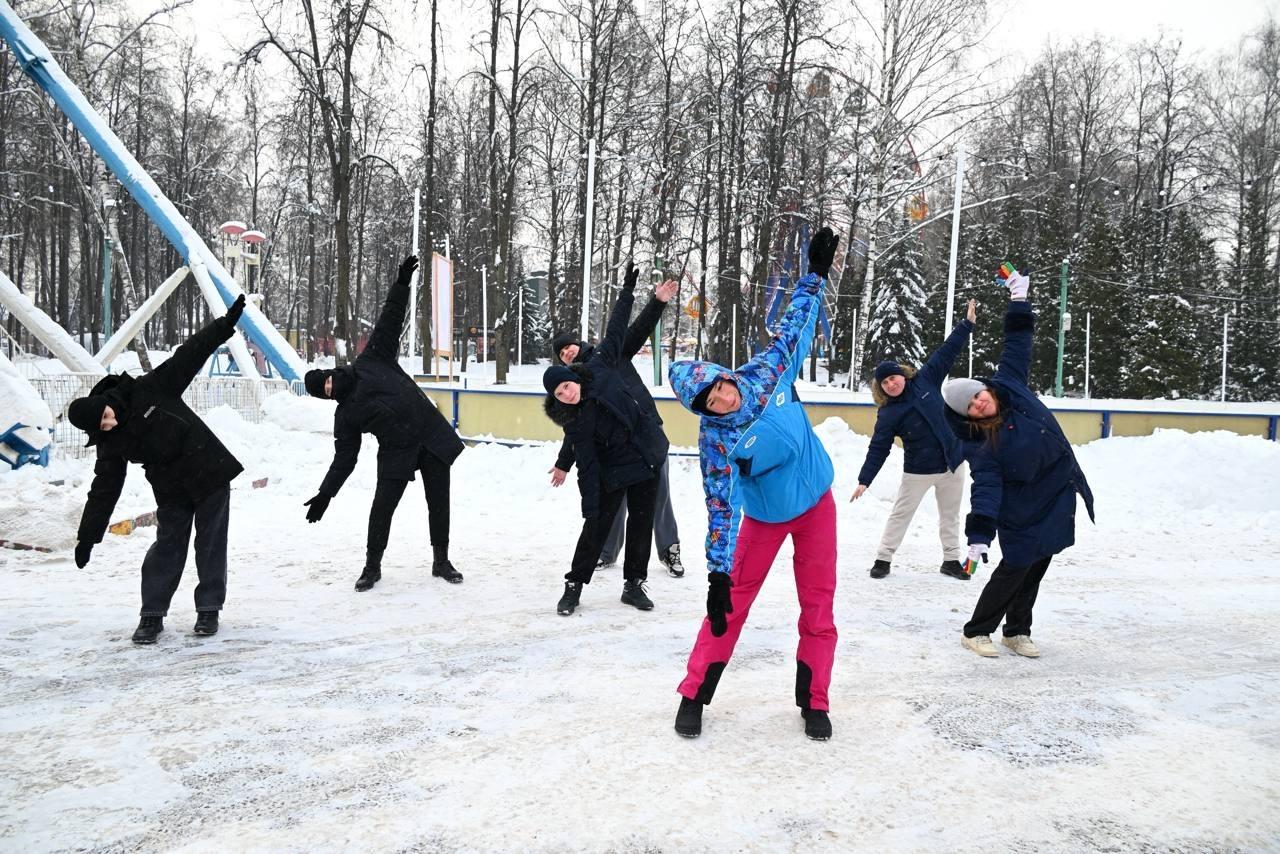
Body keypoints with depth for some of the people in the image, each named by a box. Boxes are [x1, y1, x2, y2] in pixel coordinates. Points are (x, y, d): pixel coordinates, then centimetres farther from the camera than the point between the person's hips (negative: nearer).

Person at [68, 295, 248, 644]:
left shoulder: (149, 390, -11)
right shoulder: (111, 445, -4)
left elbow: (189, 356, -8)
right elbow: (103, 492, 0)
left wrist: (226, 324, -11)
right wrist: (87, 537, -1)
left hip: (212, 473, -2)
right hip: (173, 494, 2)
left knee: (211, 545, 3)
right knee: (167, 547, 2)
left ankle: (209, 609, 14)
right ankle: (152, 615, 15)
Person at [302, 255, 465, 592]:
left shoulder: (372, 359, 2)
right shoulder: (345, 415, 2)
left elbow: (388, 322, 0)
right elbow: (344, 459, 2)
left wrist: (401, 284, -7)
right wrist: (325, 495, -4)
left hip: (433, 436, 0)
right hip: (397, 453, 0)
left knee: (439, 502, 5)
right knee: (382, 507, -3)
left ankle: (441, 561, 19)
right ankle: (372, 566, 16)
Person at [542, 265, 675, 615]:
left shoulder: (600, 368, -8)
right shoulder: (574, 421, -12)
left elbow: (618, 332, -2)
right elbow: (587, 465, -14)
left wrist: (627, 292, -4)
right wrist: (589, 505, -18)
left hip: (647, 458, 3)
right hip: (613, 471, -3)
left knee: (641, 523, 8)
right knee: (596, 527, 1)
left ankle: (634, 584, 21)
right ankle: (574, 586, 15)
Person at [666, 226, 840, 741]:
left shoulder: (765, 374, -16)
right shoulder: (715, 439, -24)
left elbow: (796, 325, -2)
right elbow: (721, 508, -24)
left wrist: (816, 273, -2)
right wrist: (717, 574, -27)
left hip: (816, 501, 4)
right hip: (765, 517, -3)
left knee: (818, 606, 6)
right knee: (731, 603, 0)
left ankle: (813, 701, 20)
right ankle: (694, 694, 14)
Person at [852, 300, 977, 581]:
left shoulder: (925, 381, -4)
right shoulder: (888, 414, -11)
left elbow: (946, 353, 0)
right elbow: (878, 449, -10)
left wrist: (967, 324, -1)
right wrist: (864, 480, -14)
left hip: (953, 462, 3)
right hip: (919, 471, -3)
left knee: (950, 515, 14)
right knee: (900, 514, 6)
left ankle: (951, 560, 28)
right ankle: (883, 558, 16)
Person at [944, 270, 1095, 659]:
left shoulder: (1009, 384, -5)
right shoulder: (980, 444, -21)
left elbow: (1017, 344, 5)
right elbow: (986, 488, -29)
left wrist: (1018, 302, 0)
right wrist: (979, 535, -39)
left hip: (1060, 495, 6)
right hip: (1025, 508, -6)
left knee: (1036, 567, 12)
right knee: (1016, 567, -5)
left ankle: (1017, 631, 25)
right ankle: (976, 631, 9)